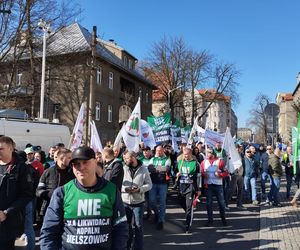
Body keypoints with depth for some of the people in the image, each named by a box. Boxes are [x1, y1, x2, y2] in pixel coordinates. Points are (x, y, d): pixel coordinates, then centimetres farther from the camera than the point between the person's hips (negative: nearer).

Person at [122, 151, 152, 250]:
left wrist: (139, 189, -20)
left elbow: (149, 184, -4)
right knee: (126, 224, 16)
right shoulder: (123, 169, -4)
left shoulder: (144, 169, -5)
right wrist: (124, 189, -22)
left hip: (138, 202, -1)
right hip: (125, 202, 2)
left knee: (138, 225, 7)